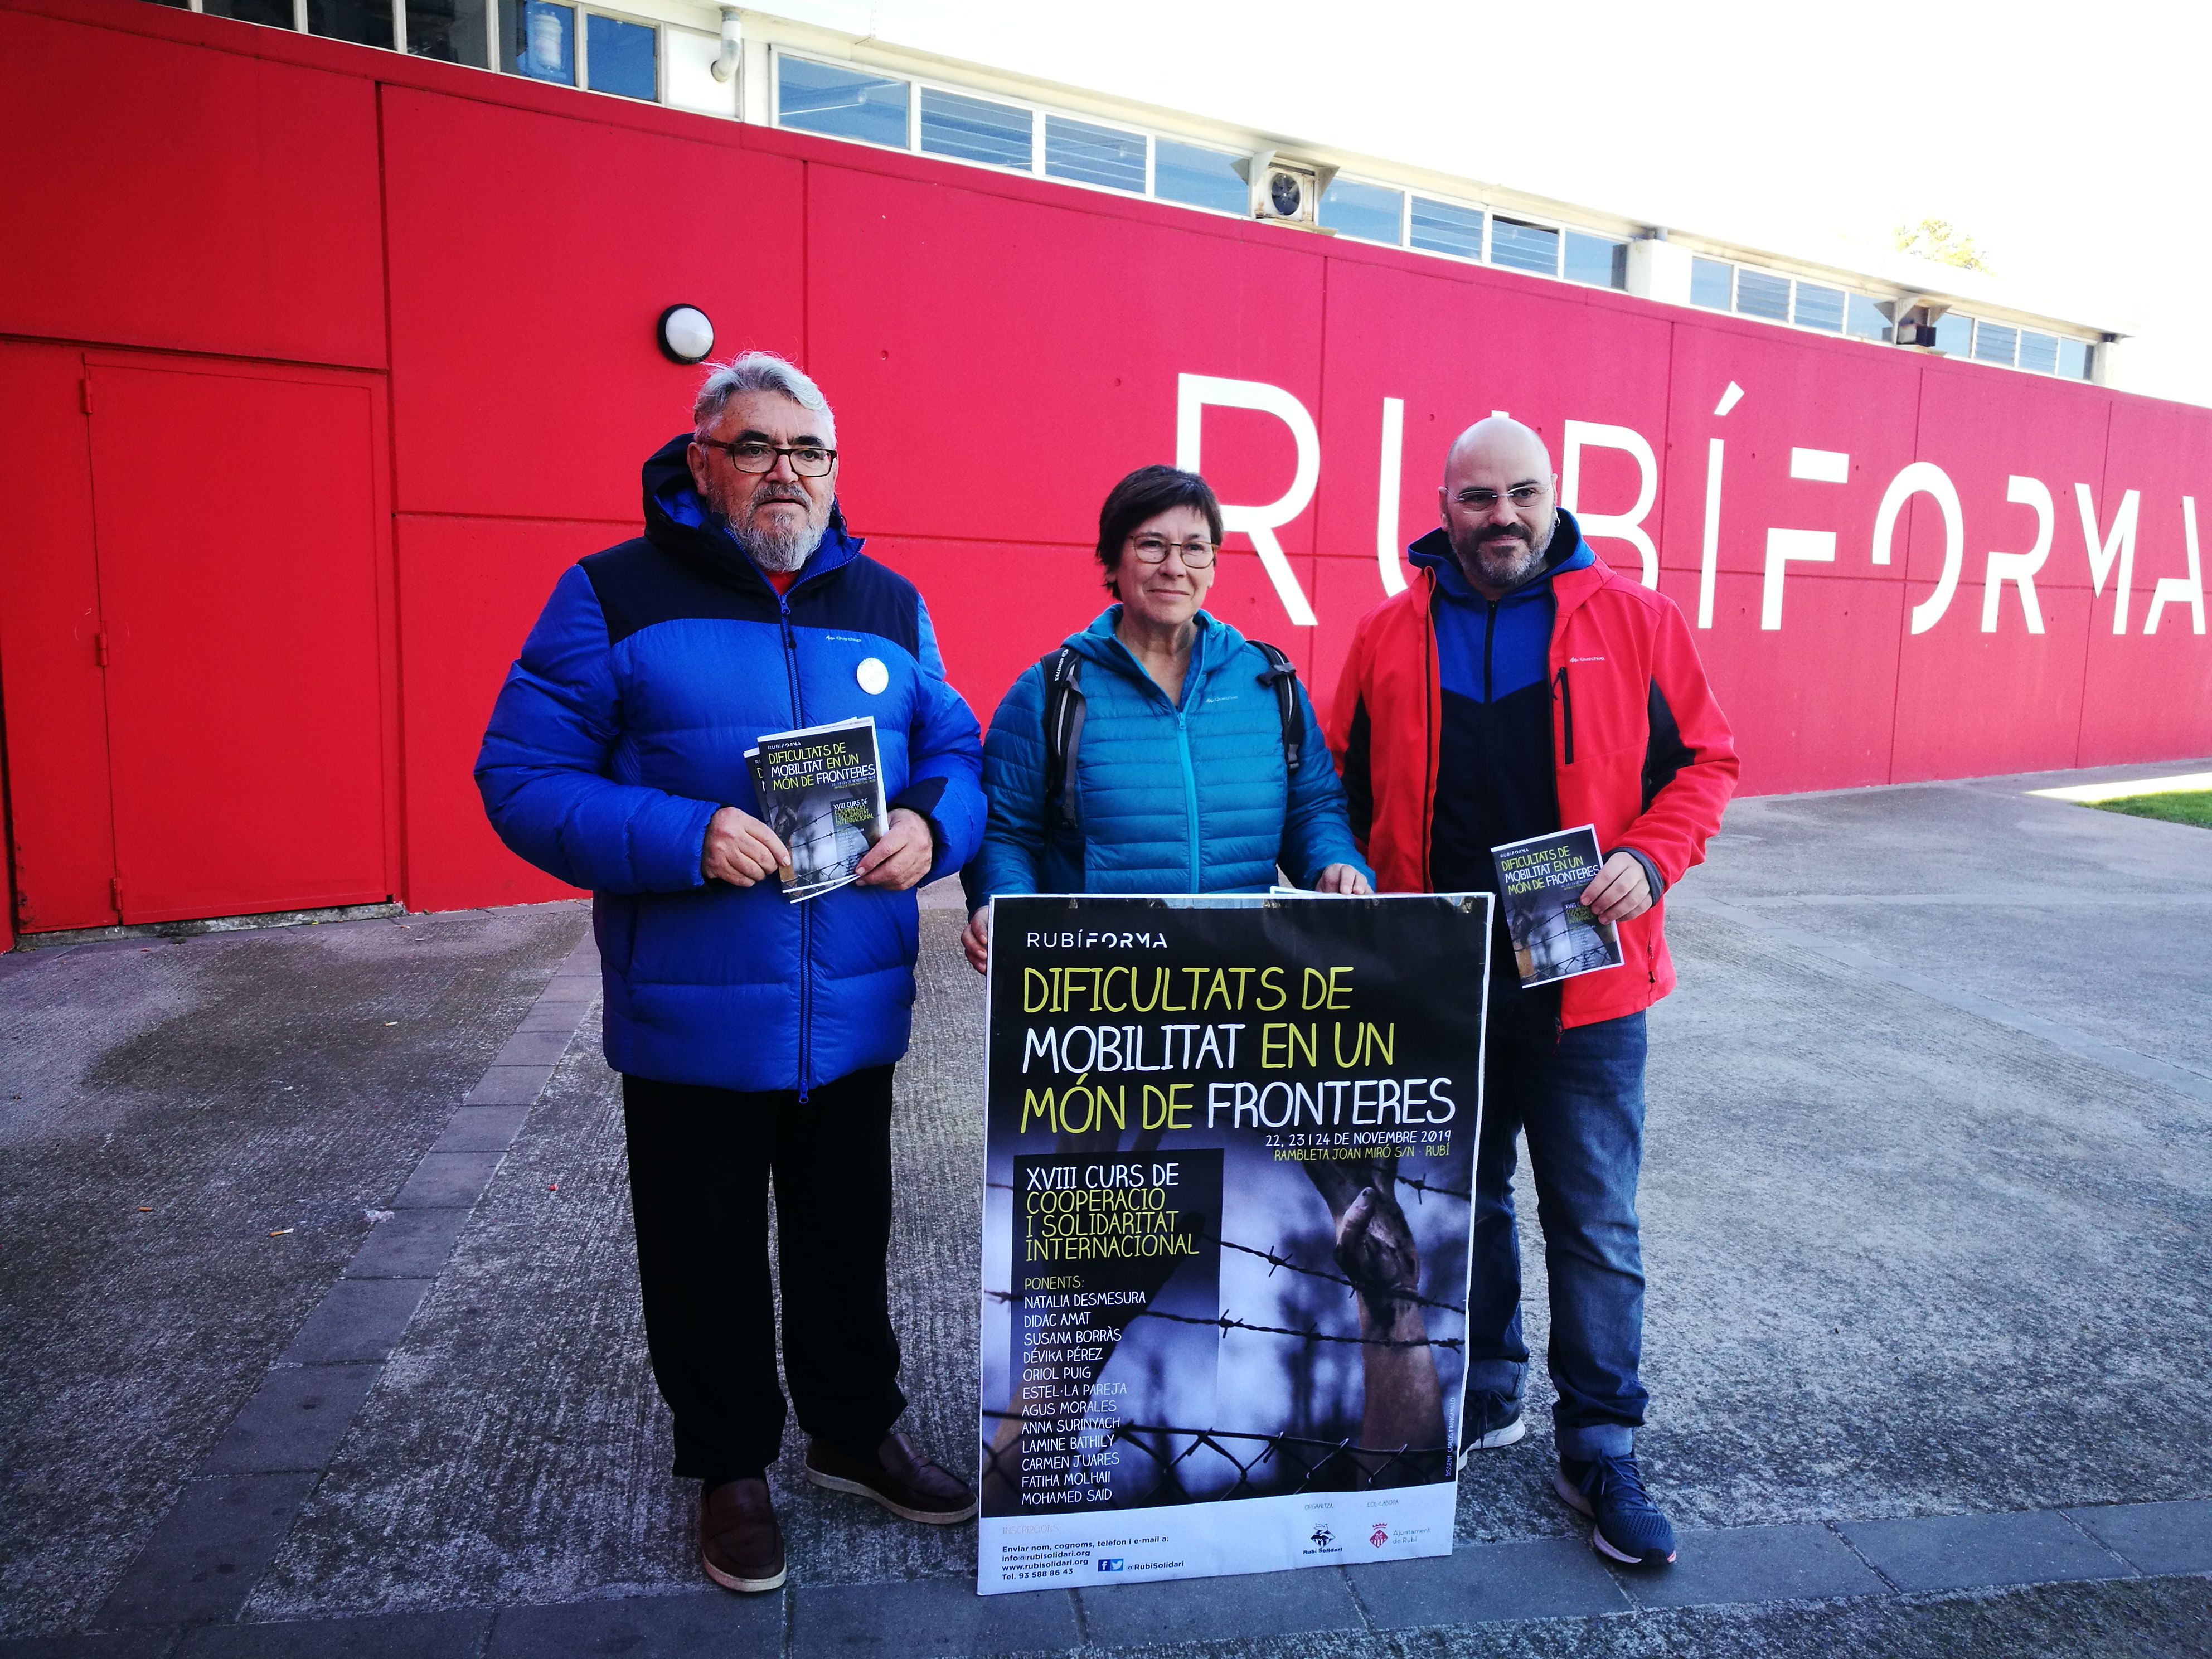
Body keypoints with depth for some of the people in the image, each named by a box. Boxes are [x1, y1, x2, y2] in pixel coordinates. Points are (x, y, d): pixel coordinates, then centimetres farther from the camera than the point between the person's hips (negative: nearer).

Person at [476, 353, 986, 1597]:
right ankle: (733, 1464, 38)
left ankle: (855, 1432, 43)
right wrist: (678, 838, -25)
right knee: (709, 1255, 14)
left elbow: (959, 757, 11)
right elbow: (523, 779, -9)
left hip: (855, 1012, 4)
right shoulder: (615, 595, -6)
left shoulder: (890, 605, 7)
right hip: (691, 1017, -3)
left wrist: (933, 825, -12)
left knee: (848, 1238, 20)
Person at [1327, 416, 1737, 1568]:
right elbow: (1344, 791, 10)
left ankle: (1600, 1451, 22)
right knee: (1462, 1202, 17)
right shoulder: (1389, 636, 4)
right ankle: (1484, 1395, 38)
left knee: (1596, 1225, 5)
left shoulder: (1634, 618, 0)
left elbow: (1704, 760, 4)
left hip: (1586, 979, -2)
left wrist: (1649, 857, -13)